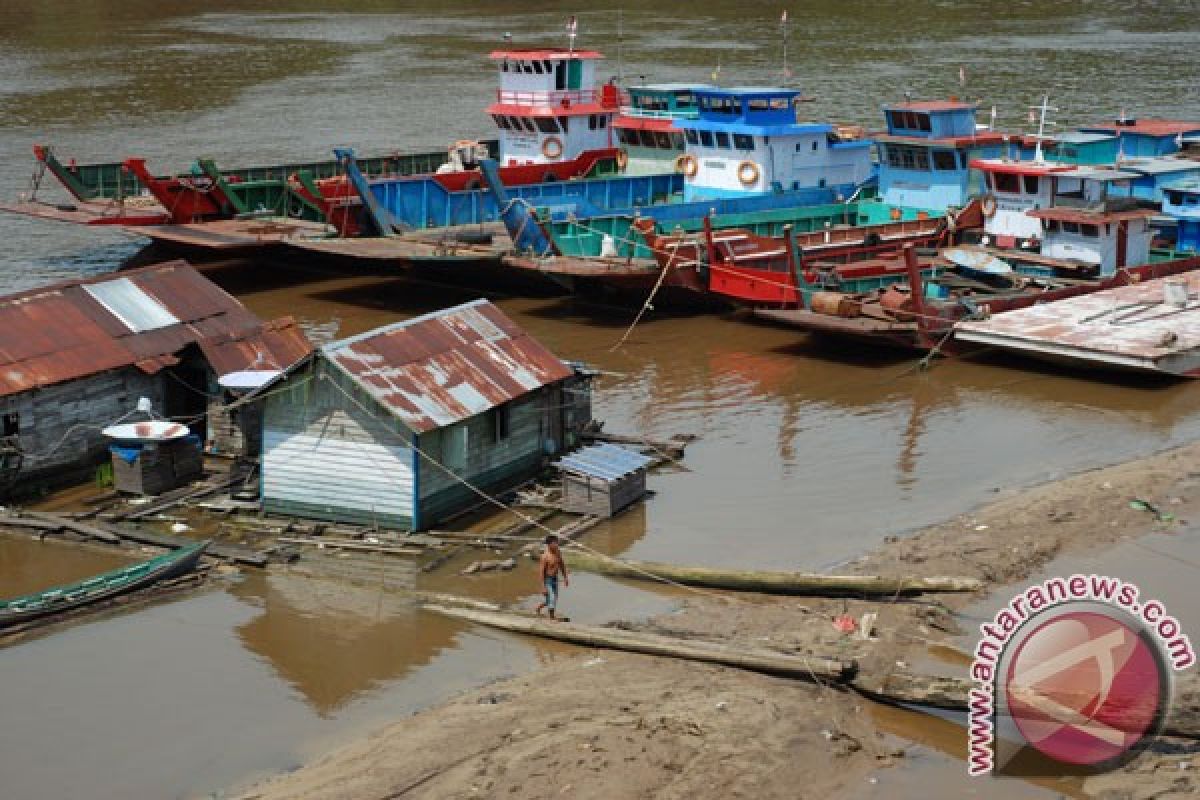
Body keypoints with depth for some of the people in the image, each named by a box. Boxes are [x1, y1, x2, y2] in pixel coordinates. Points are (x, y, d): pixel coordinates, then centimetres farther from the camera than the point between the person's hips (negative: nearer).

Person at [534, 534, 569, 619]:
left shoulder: (558, 553, -2)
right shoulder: (545, 556, -24)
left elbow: (562, 565, 15)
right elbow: (541, 571, -22)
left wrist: (565, 577, 16)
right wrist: (543, 587, -24)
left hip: (555, 579, 8)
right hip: (547, 580, -8)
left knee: (554, 599, 20)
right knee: (551, 600, -6)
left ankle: (538, 607, 45)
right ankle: (552, 618, 9)